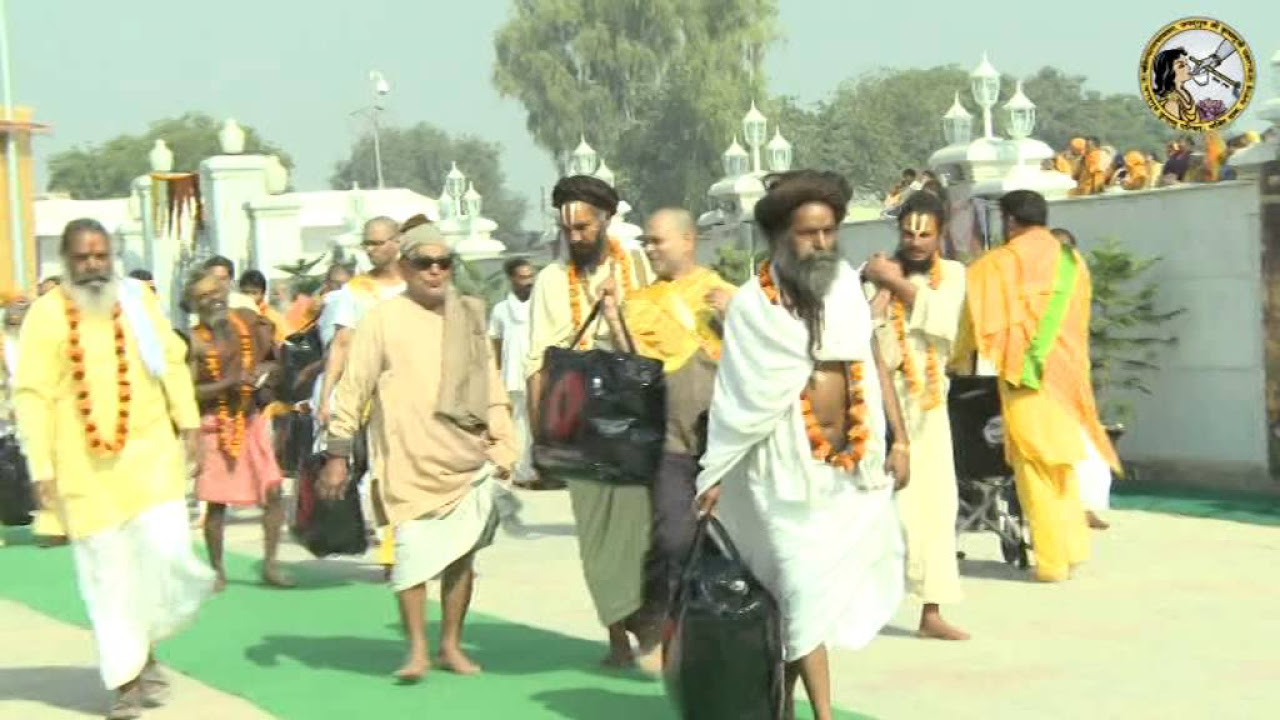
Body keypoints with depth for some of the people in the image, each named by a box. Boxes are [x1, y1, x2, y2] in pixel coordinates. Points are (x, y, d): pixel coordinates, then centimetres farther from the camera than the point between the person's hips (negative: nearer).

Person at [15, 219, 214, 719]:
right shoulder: (46, 315, -4)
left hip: (149, 453, 2)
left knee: (164, 549, -9)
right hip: (85, 467, -2)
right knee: (108, 573, 3)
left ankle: (146, 646, 18)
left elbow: (172, 361, 11)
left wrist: (188, 422, 2)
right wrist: (41, 468, -10)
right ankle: (127, 679, 15)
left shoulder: (138, 299, 4)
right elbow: (33, 396, -5)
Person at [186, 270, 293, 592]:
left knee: (272, 490, -3)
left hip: (251, 417, 4)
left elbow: (271, 359, 16)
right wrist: (230, 382, -23)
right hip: (215, 423, -4)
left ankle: (270, 564, 7)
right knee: (216, 501, 1)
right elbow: (189, 391, -15)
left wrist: (264, 372, -6)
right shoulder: (195, 341, -10)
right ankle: (217, 570, 14)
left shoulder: (248, 322, 2)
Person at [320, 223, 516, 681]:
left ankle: (451, 645, 19)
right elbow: (353, 387, -1)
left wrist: (503, 445, 13)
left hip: (468, 461, 4)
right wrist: (338, 454, -5)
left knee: (462, 554, 7)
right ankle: (417, 649, 1)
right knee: (414, 552, -9)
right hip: (410, 464, -4)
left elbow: (491, 385, 17)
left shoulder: (468, 317, 12)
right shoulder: (384, 319, -1)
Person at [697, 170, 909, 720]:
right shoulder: (754, 304, -8)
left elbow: (873, 362, 10)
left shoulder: (847, 285, 3)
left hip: (856, 459, 4)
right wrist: (715, 476, -4)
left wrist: (899, 439, 5)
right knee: (804, 590, -4)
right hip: (791, 466, -4)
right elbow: (738, 397, -5)